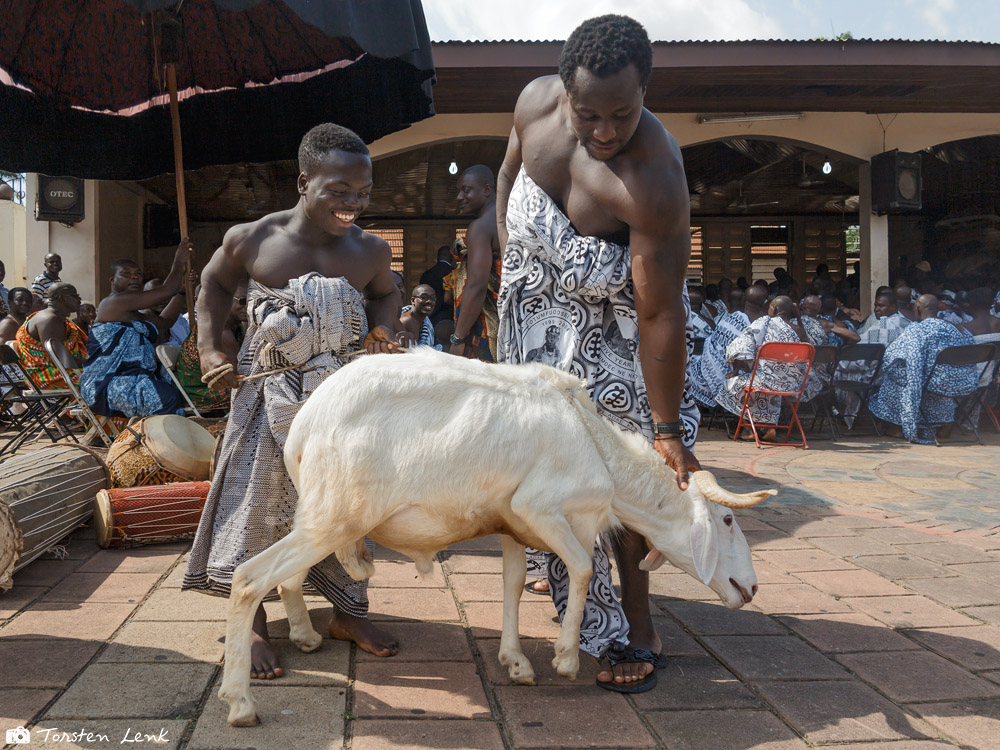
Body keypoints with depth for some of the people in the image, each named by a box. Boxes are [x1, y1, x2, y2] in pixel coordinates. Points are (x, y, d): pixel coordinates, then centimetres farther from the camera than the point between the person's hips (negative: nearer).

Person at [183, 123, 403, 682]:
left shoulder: (371, 250, -4)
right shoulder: (250, 240, -10)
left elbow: (386, 293, 18)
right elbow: (215, 284, 10)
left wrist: (384, 331, -1)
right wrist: (211, 349, 1)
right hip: (271, 398, -2)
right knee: (258, 504, 2)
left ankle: (349, 612, 28)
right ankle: (252, 623, 17)